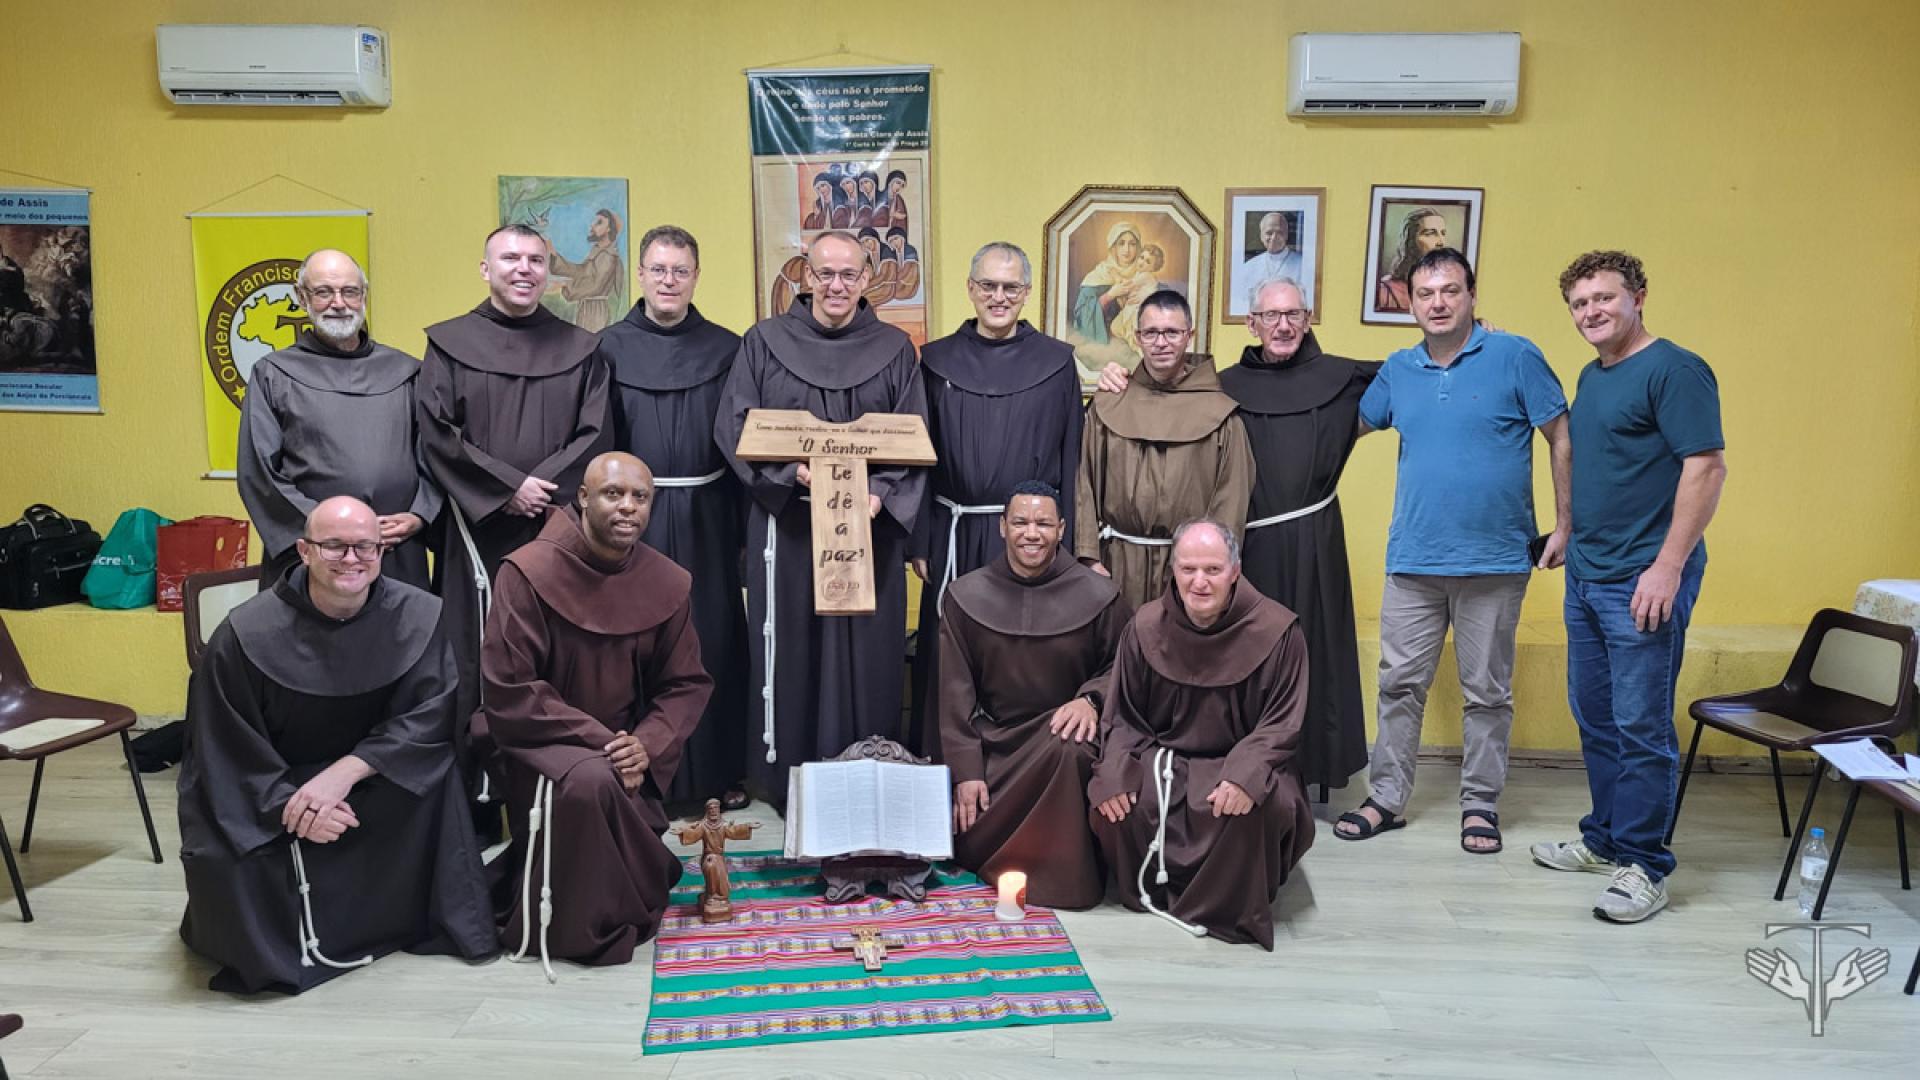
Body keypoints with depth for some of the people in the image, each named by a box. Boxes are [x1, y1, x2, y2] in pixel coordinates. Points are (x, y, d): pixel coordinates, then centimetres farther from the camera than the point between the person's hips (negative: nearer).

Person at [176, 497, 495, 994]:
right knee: (221, 854, -29)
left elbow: (431, 716, -17)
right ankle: (271, 936, 7)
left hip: (364, 787, 1)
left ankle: (403, 915, -4)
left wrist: (345, 771, -30)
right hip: (264, 794, -1)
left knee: (433, 775, -27)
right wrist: (292, 807, -29)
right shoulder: (245, 634, -18)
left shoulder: (419, 616, -14)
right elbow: (223, 753, -14)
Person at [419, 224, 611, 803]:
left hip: (560, 531, 1)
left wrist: (544, 486, -10)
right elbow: (437, 435, -2)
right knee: (477, 662, 0)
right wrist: (509, 487, -10)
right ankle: (475, 796, 7)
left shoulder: (578, 349, 11)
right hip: (478, 532, -1)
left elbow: (595, 435, 3)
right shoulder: (450, 344, 7)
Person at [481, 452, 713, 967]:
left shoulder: (669, 583, -2)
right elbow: (509, 692, -15)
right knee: (588, 780, -34)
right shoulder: (530, 574, -15)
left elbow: (686, 685, 3)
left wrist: (648, 745, -16)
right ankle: (589, 927, -10)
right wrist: (597, 740, -21)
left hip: (626, 754, 4)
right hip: (542, 745, -4)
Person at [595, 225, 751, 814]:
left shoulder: (725, 349, 4)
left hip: (706, 519, 1)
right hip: (636, 517, -1)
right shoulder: (611, 346, 3)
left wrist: (744, 527, 0)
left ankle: (719, 769, 19)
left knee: (715, 638, 6)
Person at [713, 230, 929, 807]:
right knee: (791, 650, 3)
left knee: (867, 650, 5)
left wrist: (879, 491, -14)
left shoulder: (894, 349, 6)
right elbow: (733, 428, -1)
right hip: (786, 523, -1)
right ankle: (786, 782, 15)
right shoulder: (765, 342, 4)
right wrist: (793, 470, -16)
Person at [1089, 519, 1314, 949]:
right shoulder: (1145, 627, -2)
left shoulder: (1277, 630, -10)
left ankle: (1226, 907, -9)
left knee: (1260, 803, -35)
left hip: (1240, 761, -2)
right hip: (1162, 758, 2)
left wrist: (1246, 775, -29)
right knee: (1108, 803, -25)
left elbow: (1281, 723, -9)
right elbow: (1122, 716, 5)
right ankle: (1154, 888, 4)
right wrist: (1112, 774, -15)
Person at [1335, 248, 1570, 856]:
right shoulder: (1398, 370, 8)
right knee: (1400, 685, 7)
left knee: (1487, 692, 8)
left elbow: (1562, 439, -2)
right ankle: (1387, 799, 18)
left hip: (1495, 560, -3)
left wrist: (1564, 526, -4)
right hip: (1413, 558, 3)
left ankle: (1481, 804, 21)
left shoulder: (1514, 357, -3)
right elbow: (1351, 424, 23)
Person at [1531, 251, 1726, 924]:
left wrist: (1667, 566, -21)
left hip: (1644, 581, -9)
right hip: (1586, 576, 9)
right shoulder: (1592, 376, 14)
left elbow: (1707, 466, -18)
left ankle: (1644, 865, 9)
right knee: (1595, 716, 16)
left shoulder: (1674, 370, -11)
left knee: (1641, 727, -2)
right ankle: (1604, 839, 30)